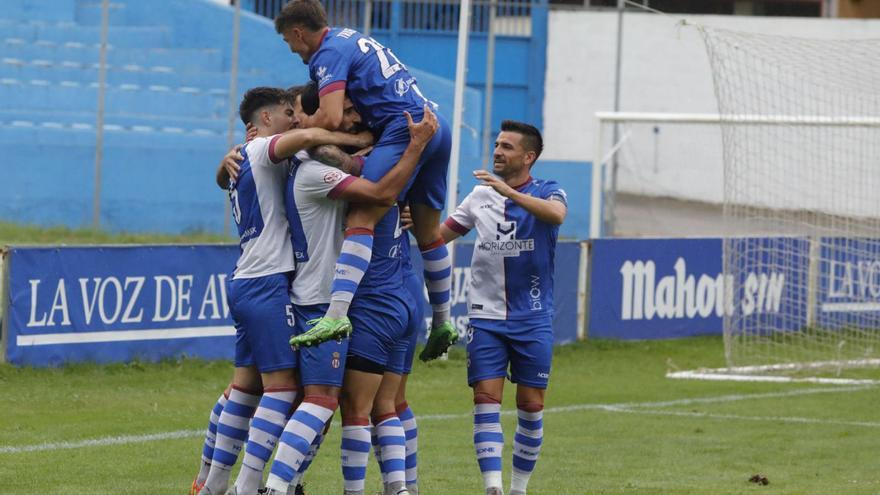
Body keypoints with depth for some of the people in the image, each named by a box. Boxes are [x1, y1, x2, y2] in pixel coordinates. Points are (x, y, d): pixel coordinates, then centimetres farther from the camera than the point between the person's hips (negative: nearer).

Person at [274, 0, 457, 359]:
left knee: (361, 219, -20)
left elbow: (330, 118, -16)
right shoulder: (351, 39, 26)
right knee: (428, 231, 20)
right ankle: (443, 323, 30)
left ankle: (336, 314, -36)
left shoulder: (329, 54, -4)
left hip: (406, 129, -10)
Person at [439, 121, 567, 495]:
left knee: (531, 405, 2)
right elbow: (440, 235, 14)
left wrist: (509, 192, -36)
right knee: (486, 398, -11)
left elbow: (556, 214, -27)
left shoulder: (548, 192, -2)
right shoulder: (480, 196, 8)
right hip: (486, 317, 2)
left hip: (533, 320, -2)